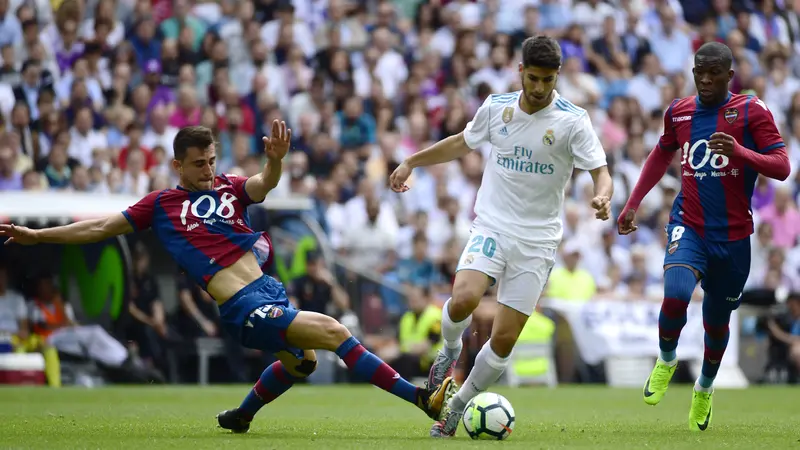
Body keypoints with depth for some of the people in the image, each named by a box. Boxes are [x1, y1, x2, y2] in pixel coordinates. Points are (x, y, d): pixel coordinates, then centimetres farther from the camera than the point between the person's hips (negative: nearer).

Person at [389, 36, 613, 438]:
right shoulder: (496, 108, 3)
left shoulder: (572, 121, -7)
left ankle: (458, 406, 18)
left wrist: (602, 197, -34)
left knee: (504, 339, -4)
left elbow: (600, 172, -11)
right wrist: (411, 162, 24)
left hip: (536, 242, -1)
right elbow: (462, 143, 22)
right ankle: (450, 351, 7)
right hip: (491, 228, 1)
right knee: (463, 300, -27)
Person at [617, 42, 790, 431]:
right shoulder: (678, 112, 5)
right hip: (689, 226, 1)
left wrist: (740, 151, -28)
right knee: (675, 294, -26)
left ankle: (705, 388, 39)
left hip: (733, 235, -1)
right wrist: (633, 204, 22)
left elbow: (782, 167, -12)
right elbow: (662, 155, 24)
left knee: (717, 321, 11)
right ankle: (666, 360, 3)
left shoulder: (752, 111, -6)